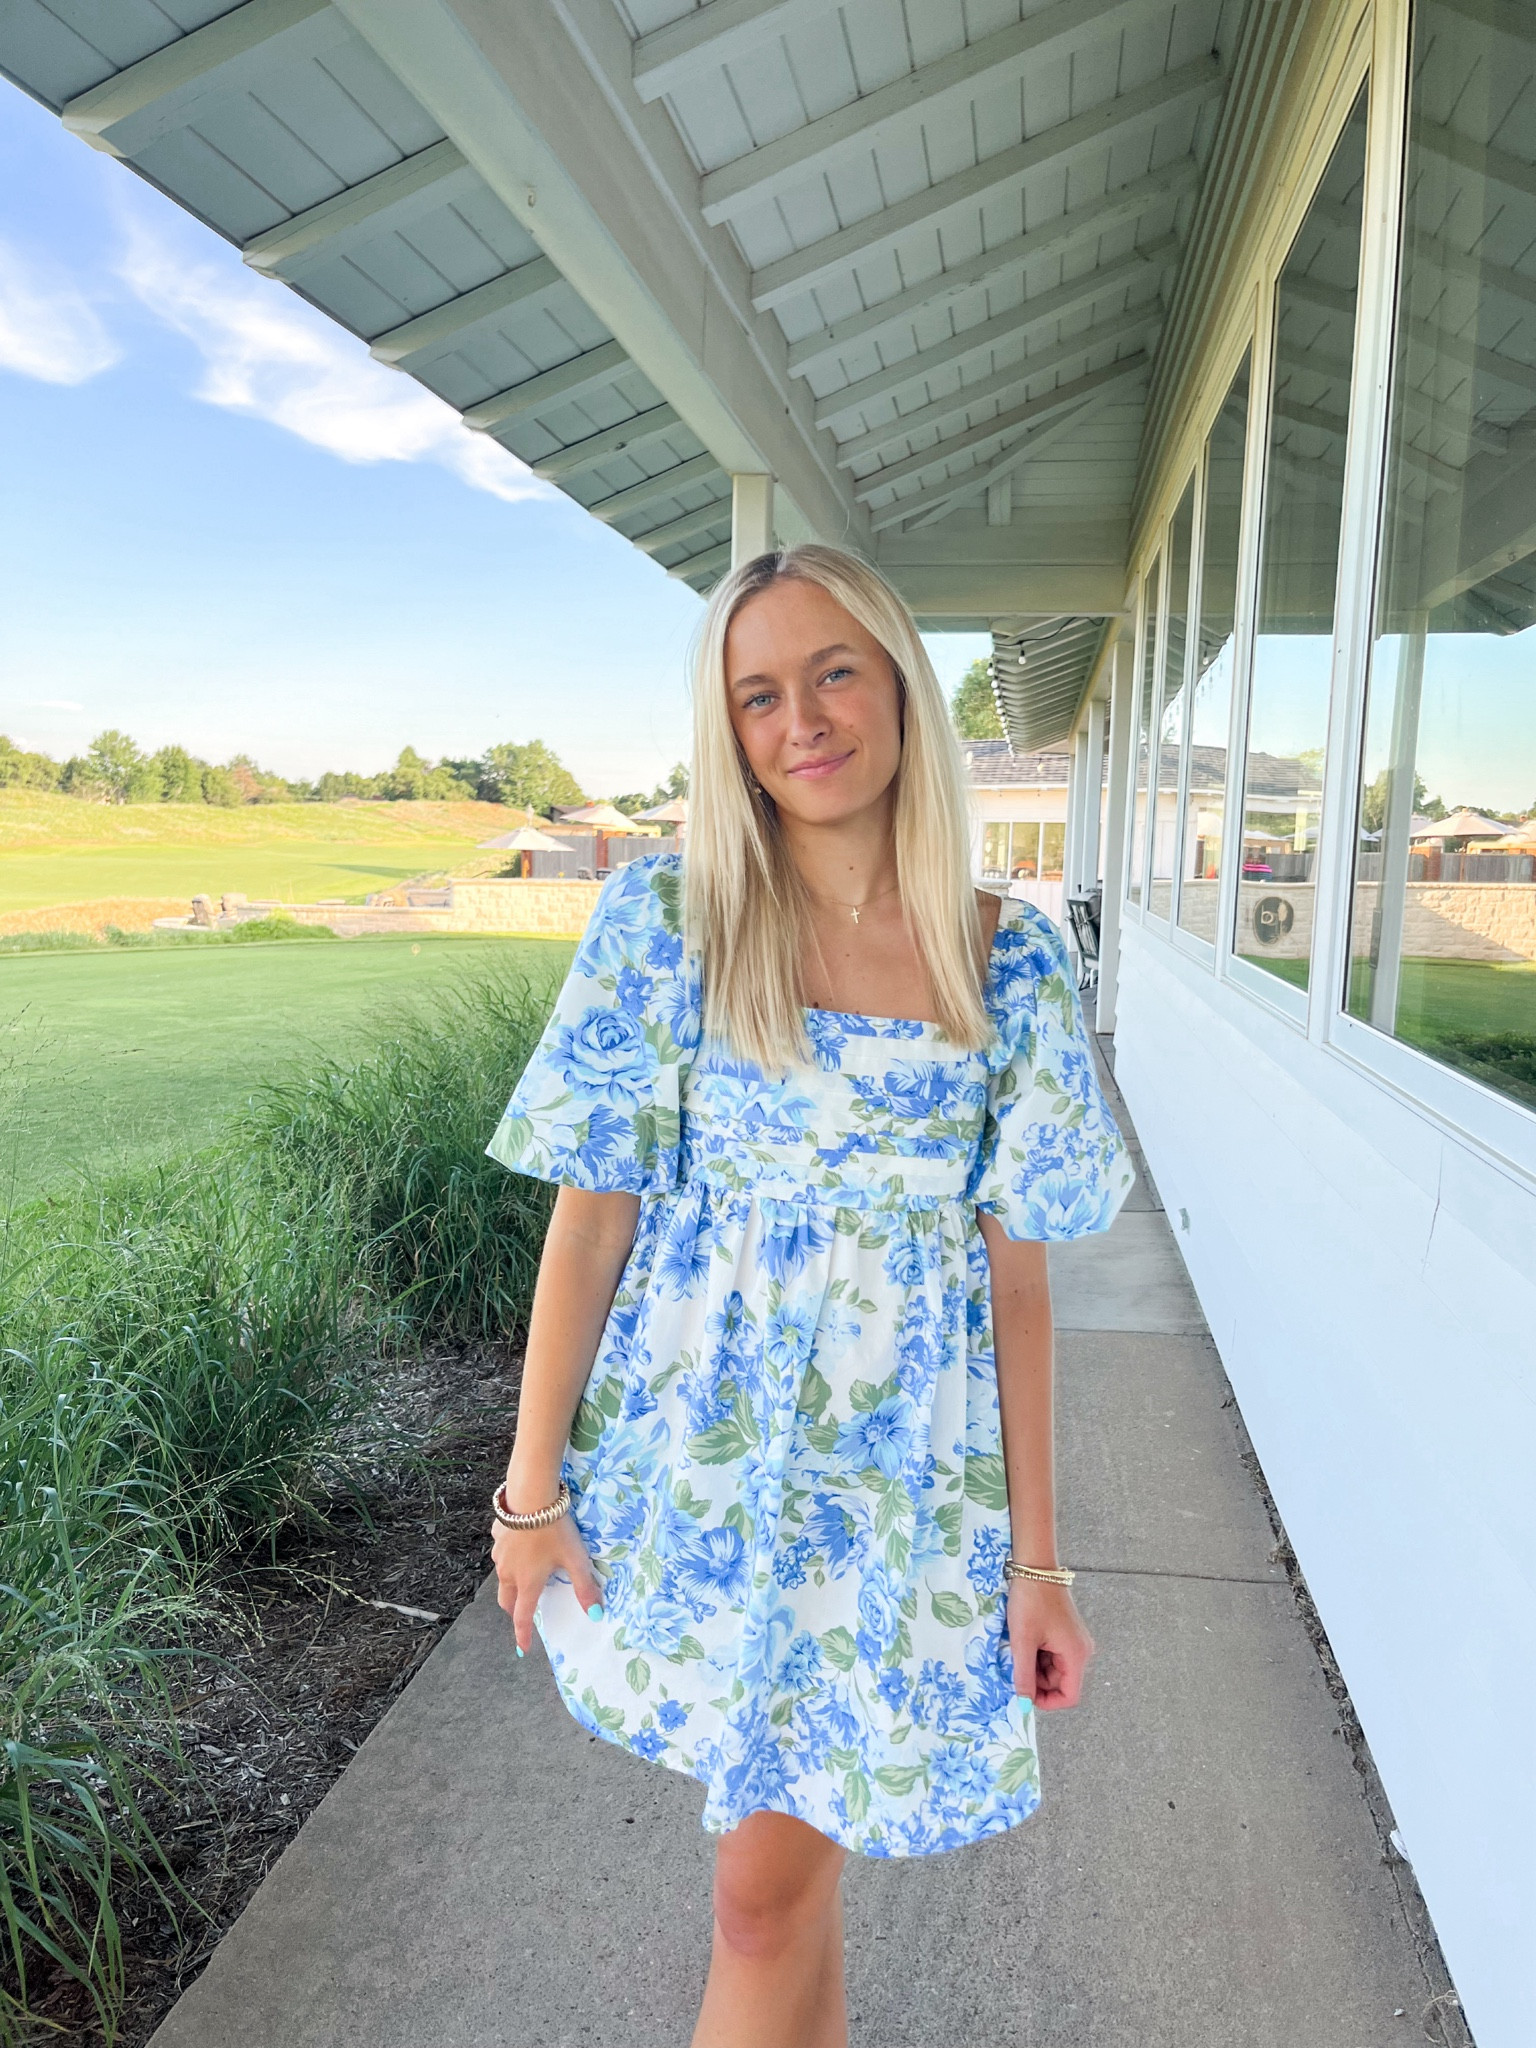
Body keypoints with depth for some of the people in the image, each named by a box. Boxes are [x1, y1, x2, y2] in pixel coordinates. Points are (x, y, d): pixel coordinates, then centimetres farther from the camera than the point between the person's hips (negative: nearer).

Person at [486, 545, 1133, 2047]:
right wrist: (531, 1490, -1)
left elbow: (1016, 1263, -2)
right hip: (704, 1453, 1)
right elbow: (590, 1216, -5)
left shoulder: (1010, 960, -5)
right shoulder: (666, 922, -8)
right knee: (785, 1866, 20)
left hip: (906, 1464, 0)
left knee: (771, 1890, 8)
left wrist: (1037, 1554, 0)